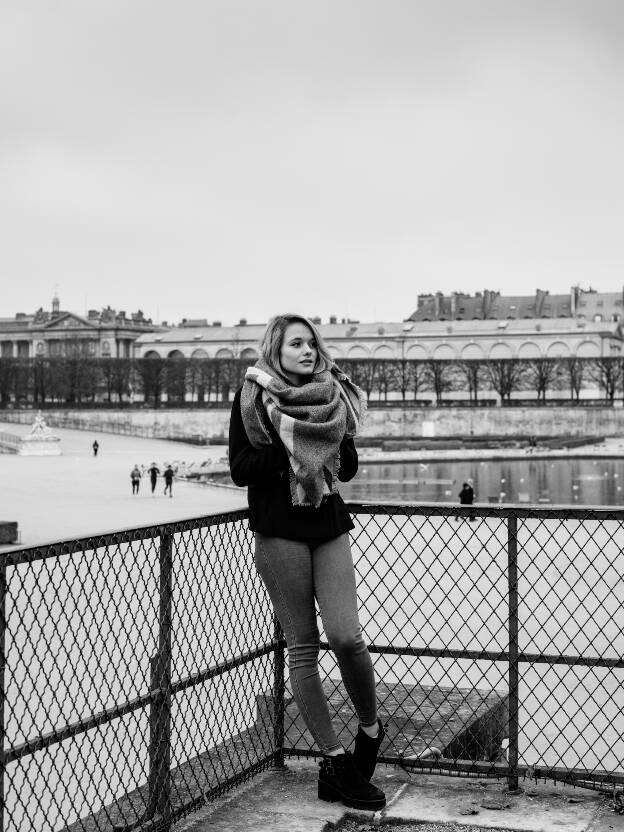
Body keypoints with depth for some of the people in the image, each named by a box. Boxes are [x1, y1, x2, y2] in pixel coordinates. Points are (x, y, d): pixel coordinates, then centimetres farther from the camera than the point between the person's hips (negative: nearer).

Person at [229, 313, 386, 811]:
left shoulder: (332, 395, 11)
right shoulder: (252, 397, 1)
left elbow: (348, 467, 13)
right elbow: (240, 470, -5)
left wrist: (332, 439, -6)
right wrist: (288, 447, -14)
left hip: (328, 523, 3)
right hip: (280, 529, -3)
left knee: (345, 634, -11)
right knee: (302, 645, 0)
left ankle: (371, 729, 15)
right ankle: (335, 761, 7)